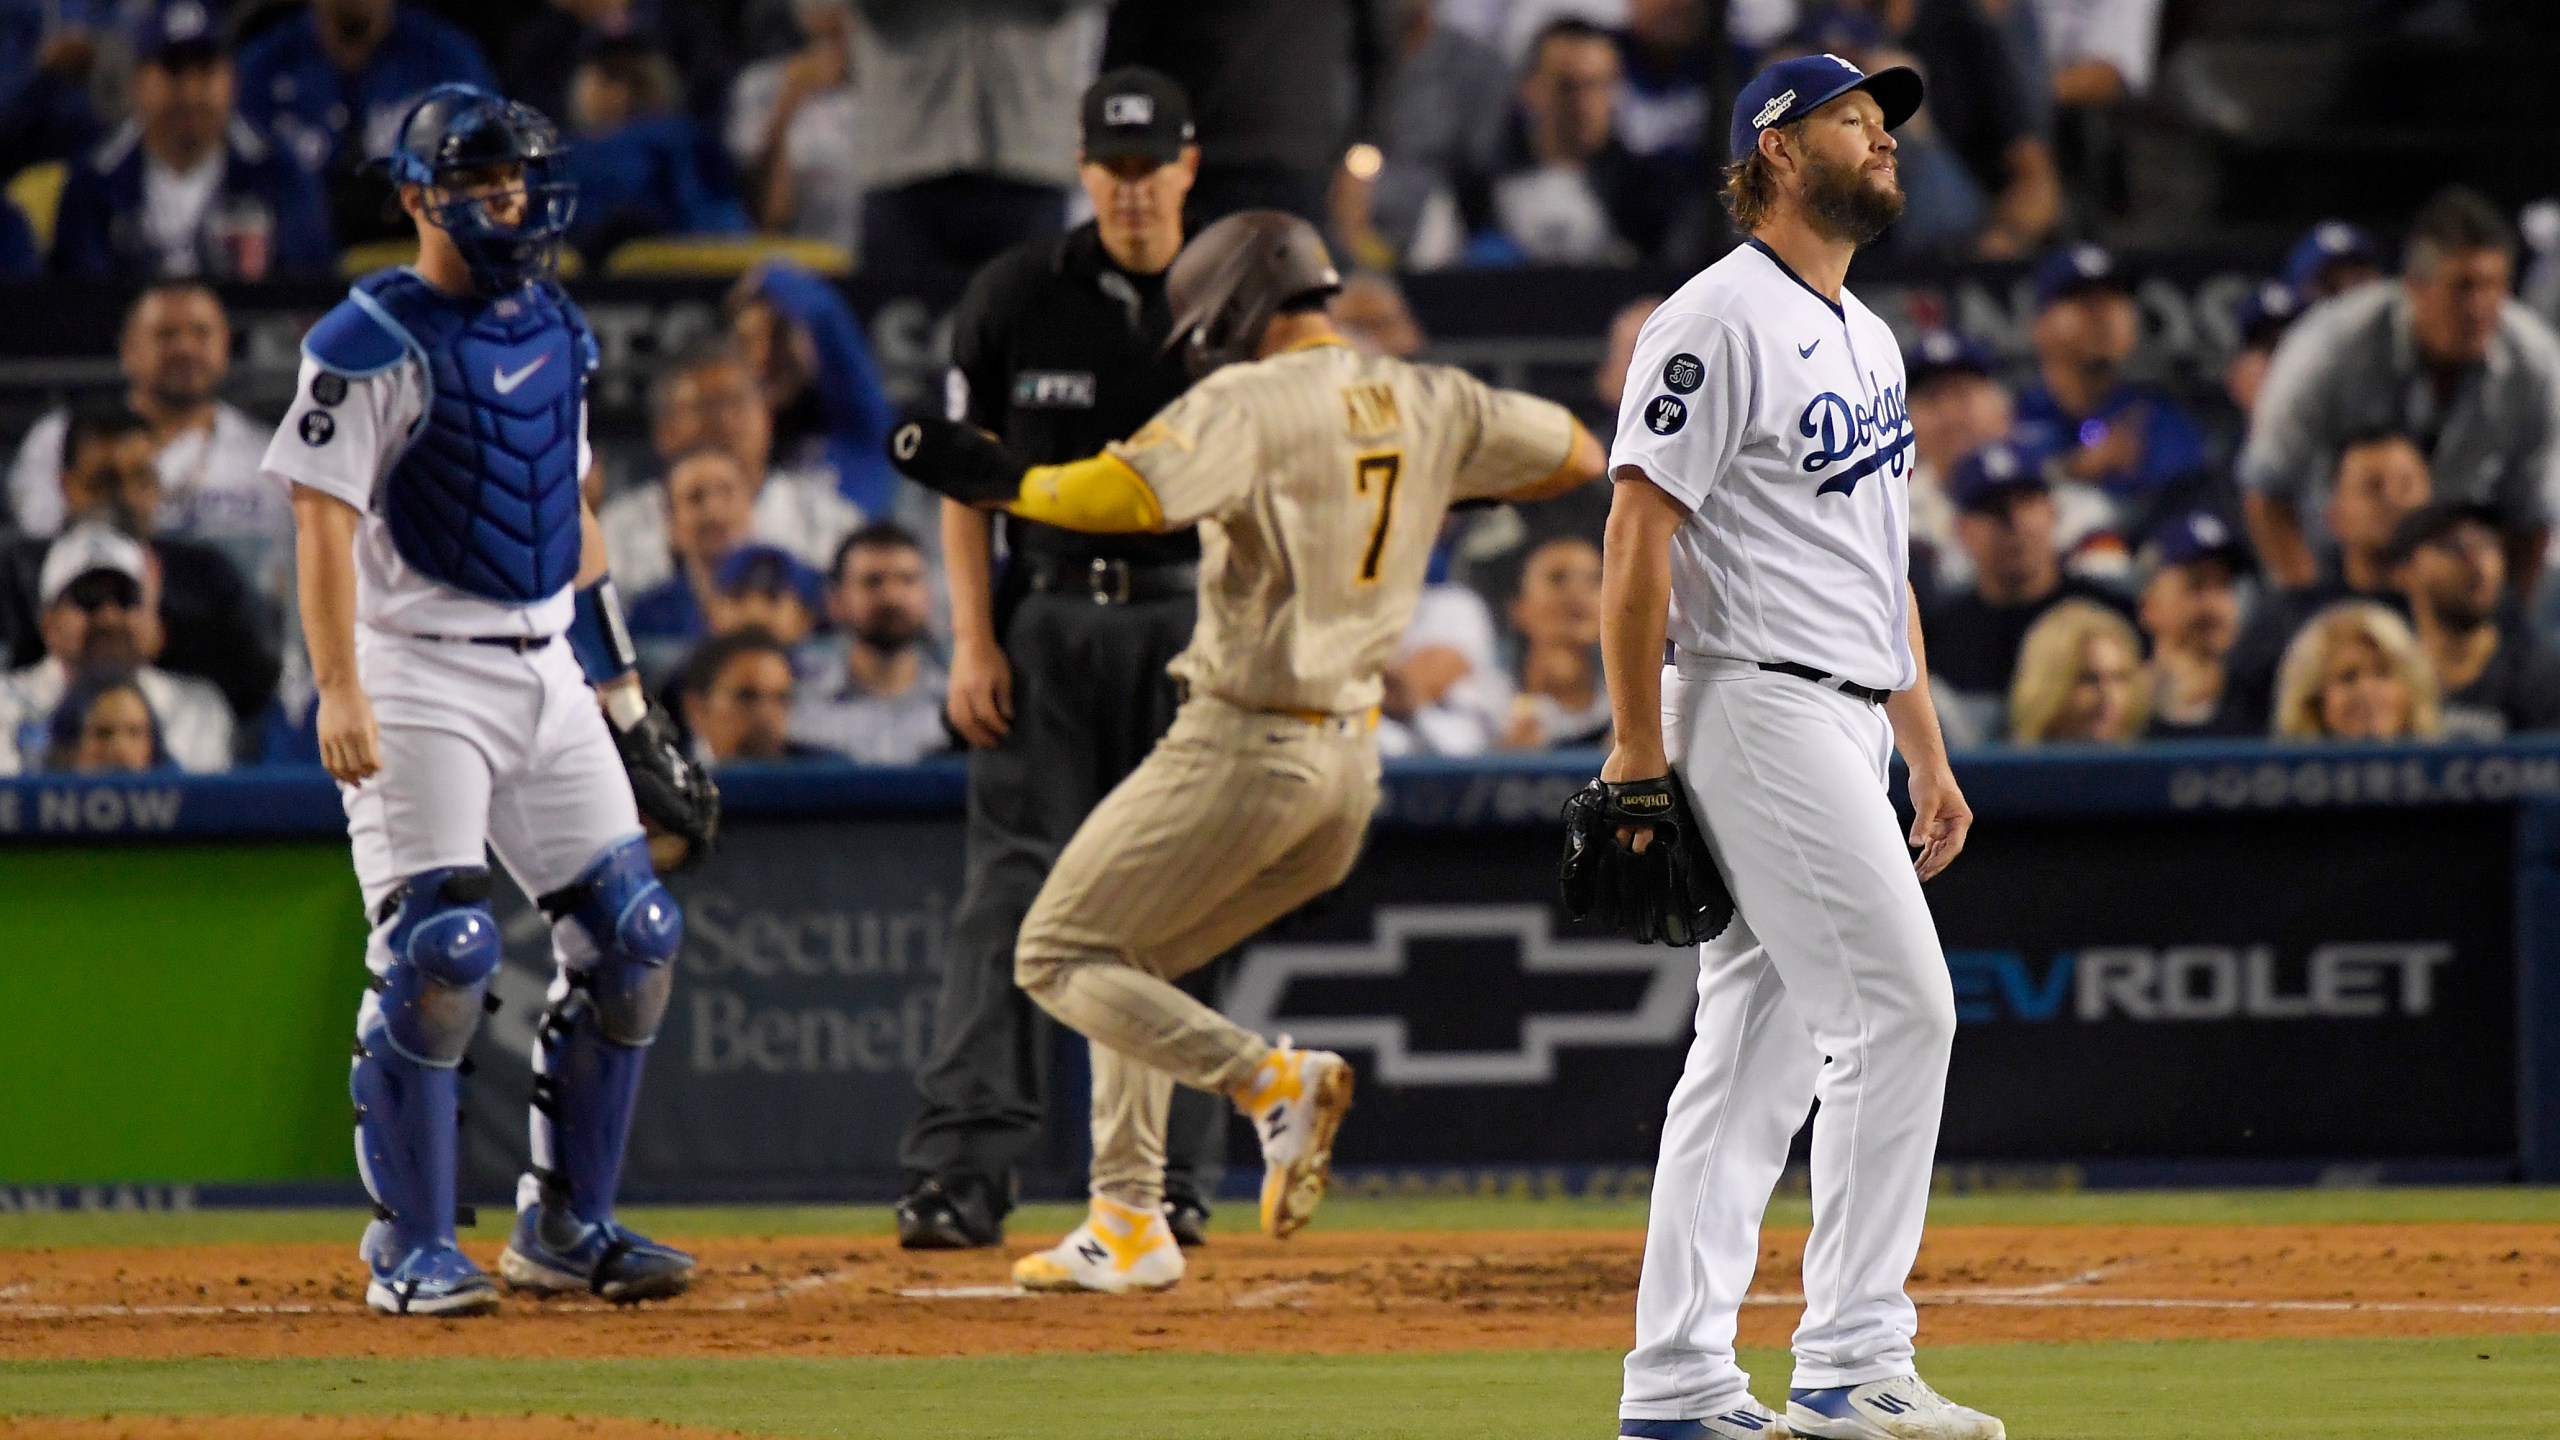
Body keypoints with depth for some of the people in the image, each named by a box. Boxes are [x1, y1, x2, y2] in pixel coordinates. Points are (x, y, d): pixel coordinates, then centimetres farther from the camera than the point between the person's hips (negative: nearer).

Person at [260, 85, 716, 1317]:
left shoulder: (554, 333, 14)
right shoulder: (372, 341, -9)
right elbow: (322, 521, -14)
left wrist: (622, 695, 20)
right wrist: (339, 694, -24)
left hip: (545, 674, 7)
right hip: (420, 672, -7)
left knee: (630, 939, 3)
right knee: (438, 952, -14)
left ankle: (566, 1226, 13)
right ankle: (410, 1249, -3)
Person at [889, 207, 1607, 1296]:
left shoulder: (1251, 403, -12)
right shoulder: (1430, 405, 9)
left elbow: (1127, 493, -27)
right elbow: (1576, 455, 20)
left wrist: (1005, 483, -12)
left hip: (1243, 747, -8)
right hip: (1352, 765, 8)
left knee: (1059, 957, 0)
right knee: (1129, 961, 21)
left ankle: (1269, 1078, -18)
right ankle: (1128, 1223, 14)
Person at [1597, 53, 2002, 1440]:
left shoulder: (1867, 340, 20)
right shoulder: (1719, 320, -10)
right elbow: (1639, 537, -14)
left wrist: (1928, 755, 21)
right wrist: (1638, 752, -18)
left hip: (1842, 725, 10)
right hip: (1755, 709, -10)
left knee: (1756, 1049, 7)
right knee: (1899, 1005, -14)